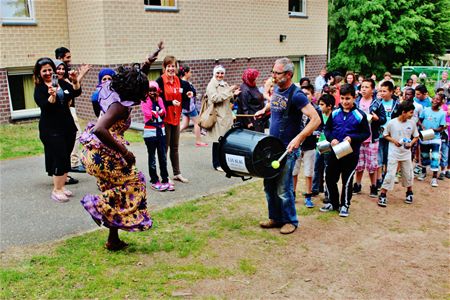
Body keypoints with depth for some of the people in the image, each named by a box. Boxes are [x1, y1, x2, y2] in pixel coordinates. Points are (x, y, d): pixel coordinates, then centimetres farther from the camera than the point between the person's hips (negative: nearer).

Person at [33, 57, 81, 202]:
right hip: (51, 129, -5)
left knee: (66, 157, 9)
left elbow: (76, 93, -1)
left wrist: (75, 81, -18)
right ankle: (56, 190, 0)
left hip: (68, 126, 5)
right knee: (60, 158, -10)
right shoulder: (39, 88, -4)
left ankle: (62, 186, 20)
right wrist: (52, 96, -37)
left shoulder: (61, 82, 9)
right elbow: (45, 106, -19)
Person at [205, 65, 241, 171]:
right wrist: (228, 91, -20)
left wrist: (234, 94, 3)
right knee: (218, 140, -3)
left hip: (227, 116, 7)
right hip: (217, 116, -7)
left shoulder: (225, 84, 17)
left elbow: (229, 100, 23)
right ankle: (216, 164, 6)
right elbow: (215, 98, -20)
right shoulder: (211, 85, -5)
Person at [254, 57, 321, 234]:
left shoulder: (296, 95, -17)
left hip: (287, 149, -8)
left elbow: (316, 119, -23)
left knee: (283, 189, -1)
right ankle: (275, 218, 28)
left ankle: (291, 221, 18)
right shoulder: (276, 89, 7)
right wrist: (264, 110, 18)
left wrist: (298, 138, -30)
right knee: (269, 185, 12)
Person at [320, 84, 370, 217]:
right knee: (330, 177, 9)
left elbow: (366, 133, -3)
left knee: (347, 180, 6)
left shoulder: (360, 115, -7)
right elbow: (327, 129, 9)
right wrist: (331, 139, -10)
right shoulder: (335, 113, 2)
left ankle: (345, 205, 22)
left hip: (351, 153, -3)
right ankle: (333, 203, 27)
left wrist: (352, 138, -18)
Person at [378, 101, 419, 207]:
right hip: (394, 153, -3)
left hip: (406, 154, 3)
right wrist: (394, 140, -15)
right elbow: (385, 135, 1)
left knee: (408, 174, 13)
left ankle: (409, 192, 36)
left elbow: (416, 136, 8)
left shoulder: (412, 123, -2)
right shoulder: (391, 123, -11)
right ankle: (382, 195, 3)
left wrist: (411, 143, -11)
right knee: (390, 174, -6)